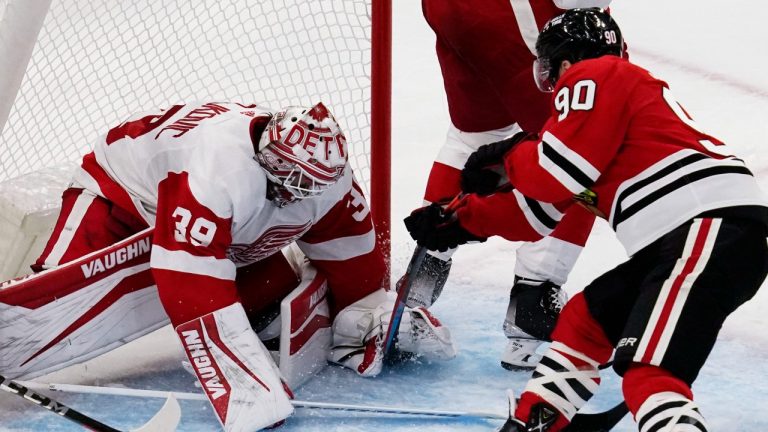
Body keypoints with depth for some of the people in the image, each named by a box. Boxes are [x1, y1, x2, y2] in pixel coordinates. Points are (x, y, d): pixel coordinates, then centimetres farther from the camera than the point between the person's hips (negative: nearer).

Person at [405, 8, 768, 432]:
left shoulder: (595, 78, 1)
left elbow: (556, 174, -9)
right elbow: (539, 206, 33)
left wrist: (507, 155, 12)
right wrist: (461, 218, 37)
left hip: (712, 226, -11)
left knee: (648, 370, -22)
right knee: (584, 320, 21)